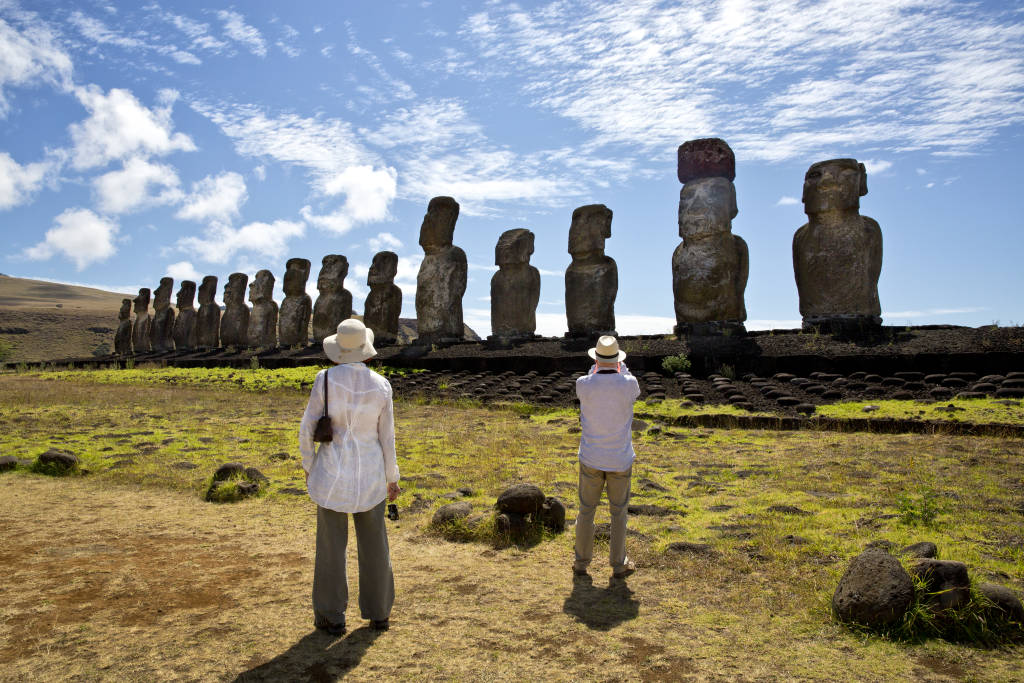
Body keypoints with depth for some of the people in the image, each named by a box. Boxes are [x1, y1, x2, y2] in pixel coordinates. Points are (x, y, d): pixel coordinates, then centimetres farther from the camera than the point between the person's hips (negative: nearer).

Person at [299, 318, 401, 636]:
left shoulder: (326, 378, -12)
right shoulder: (381, 386, -8)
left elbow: (308, 428, -7)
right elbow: (387, 437, -3)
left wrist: (308, 466, 9)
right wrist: (392, 478, 9)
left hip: (333, 472, -1)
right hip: (369, 473, 2)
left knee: (331, 544, 13)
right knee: (374, 544, 15)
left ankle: (332, 617, 25)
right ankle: (379, 613, 27)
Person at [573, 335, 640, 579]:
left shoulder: (583, 384, -15)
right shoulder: (628, 384, -15)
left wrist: (596, 366, 11)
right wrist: (620, 365, 15)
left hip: (591, 460, 0)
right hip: (620, 461, 0)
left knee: (586, 511, 15)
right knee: (618, 513, 16)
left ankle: (581, 563, 26)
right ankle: (618, 565, 26)